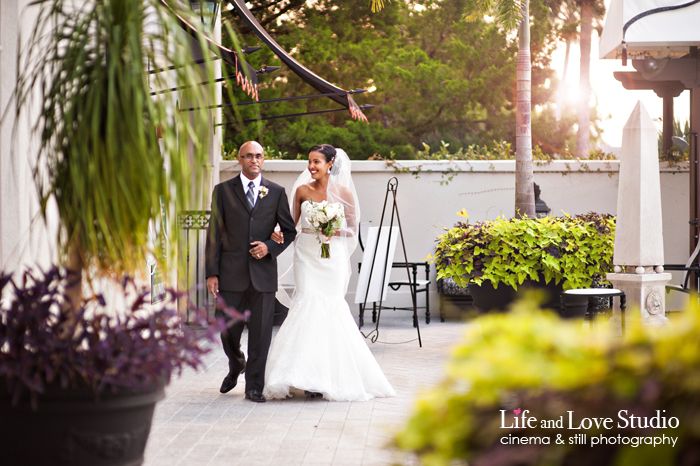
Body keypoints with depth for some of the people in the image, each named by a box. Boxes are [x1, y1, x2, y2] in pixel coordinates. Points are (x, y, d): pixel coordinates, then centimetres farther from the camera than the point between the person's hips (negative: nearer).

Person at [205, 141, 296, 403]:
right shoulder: (223, 191, 4)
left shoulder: (276, 192, 7)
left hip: (263, 272, 0)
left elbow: (289, 231, 11)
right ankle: (235, 366, 35)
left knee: (260, 332, 2)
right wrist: (212, 273, -4)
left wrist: (270, 247, -8)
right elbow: (214, 233, 2)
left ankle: (254, 386, 13)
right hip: (231, 273, 0)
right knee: (227, 329, 5)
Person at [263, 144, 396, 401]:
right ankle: (311, 378, -3)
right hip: (307, 255, 1)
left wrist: (335, 231, -14)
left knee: (329, 309, -4)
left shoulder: (344, 192, 0)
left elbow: (352, 229, 5)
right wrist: (281, 235, -11)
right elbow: (292, 224, 10)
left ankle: (332, 377, 6)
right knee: (308, 306, -9)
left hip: (332, 257, -1)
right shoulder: (302, 190, 5)